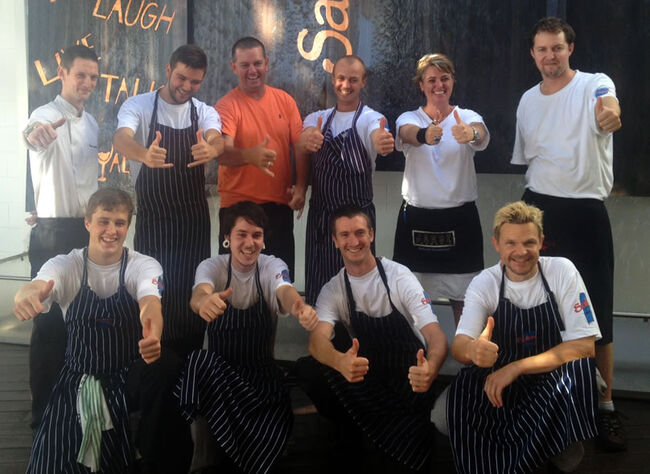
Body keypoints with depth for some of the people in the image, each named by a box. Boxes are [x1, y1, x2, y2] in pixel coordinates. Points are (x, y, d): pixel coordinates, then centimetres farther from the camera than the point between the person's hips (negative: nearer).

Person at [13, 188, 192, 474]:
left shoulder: (144, 266, -7)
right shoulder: (66, 265, -5)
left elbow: (150, 301, -29)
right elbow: (39, 286, -27)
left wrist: (153, 333, -54)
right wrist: (27, 294, -55)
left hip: (129, 377, -1)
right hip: (77, 379, 1)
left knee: (167, 371, -34)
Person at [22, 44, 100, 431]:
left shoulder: (92, 123, 13)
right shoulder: (47, 114, -11)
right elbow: (35, 129, -37)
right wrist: (34, 133, -61)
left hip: (87, 229, 7)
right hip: (54, 232, -7)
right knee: (50, 320, -3)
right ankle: (44, 409, 8)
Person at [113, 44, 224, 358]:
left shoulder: (205, 113, 1)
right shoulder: (138, 106, -7)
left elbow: (217, 140, -22)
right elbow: (121, 139, -27)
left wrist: (211, 149, -48)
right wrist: (145, 155, -51)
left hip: (194, 218, 2)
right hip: (152, 218, -2)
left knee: (192, 290, 4)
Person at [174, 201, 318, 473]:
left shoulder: (273, 266, -4)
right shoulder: (211, 267, -6)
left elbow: (285, 291, -29)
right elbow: (199, 293, -30)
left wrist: (299, 308, -55)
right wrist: (205, 301, -58)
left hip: (262, 370, 0)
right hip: (218, 369, 0)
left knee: (277, 418, -28)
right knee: (200, 363, -34)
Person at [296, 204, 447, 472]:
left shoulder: (400, 277, -9)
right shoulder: (333, 290, -2)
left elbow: (434, 333, -18)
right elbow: (318, 339, -20)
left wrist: (430, 369, -44)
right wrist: (340, 362, -47)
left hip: (411, 381, -3)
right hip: (367, 378, 4)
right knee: (309, 369, -23)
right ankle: (355, 439, -5)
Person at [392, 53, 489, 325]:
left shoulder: (468, 118, 1)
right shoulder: (409, 119, 2)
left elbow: (482, 135, -23)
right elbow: (408, 134, -22)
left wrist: (471, 135, -48)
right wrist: (424, 135, -47)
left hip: (460, 218, 0)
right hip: (416, 218, 1)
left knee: (462, 296, 5)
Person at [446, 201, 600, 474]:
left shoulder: (562, 271, -10)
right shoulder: (483, 283, -7)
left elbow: (584, 346, -14)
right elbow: (458, 346, -19)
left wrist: (516, 367, -25)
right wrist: (472, 349, -46)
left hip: (557, 378, 0)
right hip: (502, 381, 1)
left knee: (580, 366, -33)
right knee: (462, 389, -30)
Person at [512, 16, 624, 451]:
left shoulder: (594, 85, -8)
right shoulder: (527, 101, 9)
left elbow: (608, 107, -34)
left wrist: (610, 112, -58)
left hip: (587, 210, -4)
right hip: (540, 208, 5)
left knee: (597, 313, -1)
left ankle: (606, 406, 14)